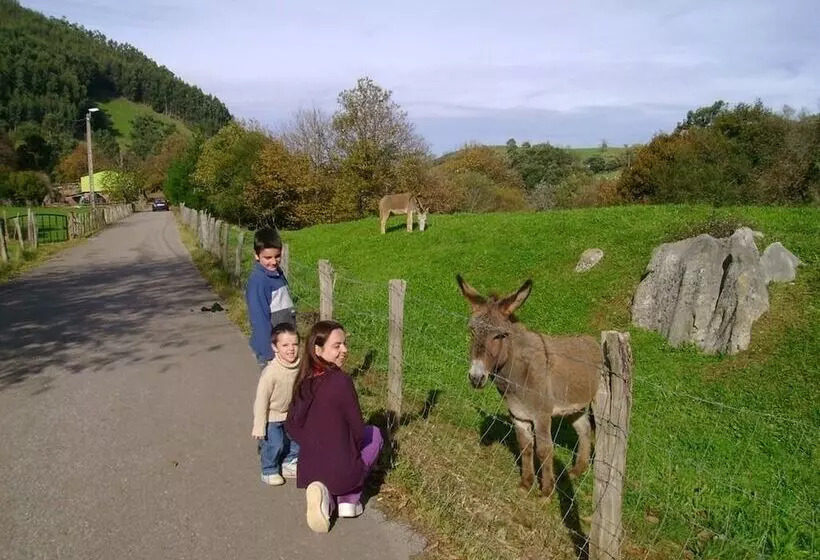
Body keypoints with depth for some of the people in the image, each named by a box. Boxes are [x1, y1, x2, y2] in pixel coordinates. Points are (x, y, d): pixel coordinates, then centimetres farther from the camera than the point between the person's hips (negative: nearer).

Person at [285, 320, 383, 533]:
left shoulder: (303, 380, -1)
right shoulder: (341, 381, -21)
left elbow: (291, 426, 9)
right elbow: (358, 432, -12)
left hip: (308, 472, 5)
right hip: (341, 472, -5)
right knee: (374, 434, 22)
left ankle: (326, 493, 5)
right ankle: (349, 499, 11)